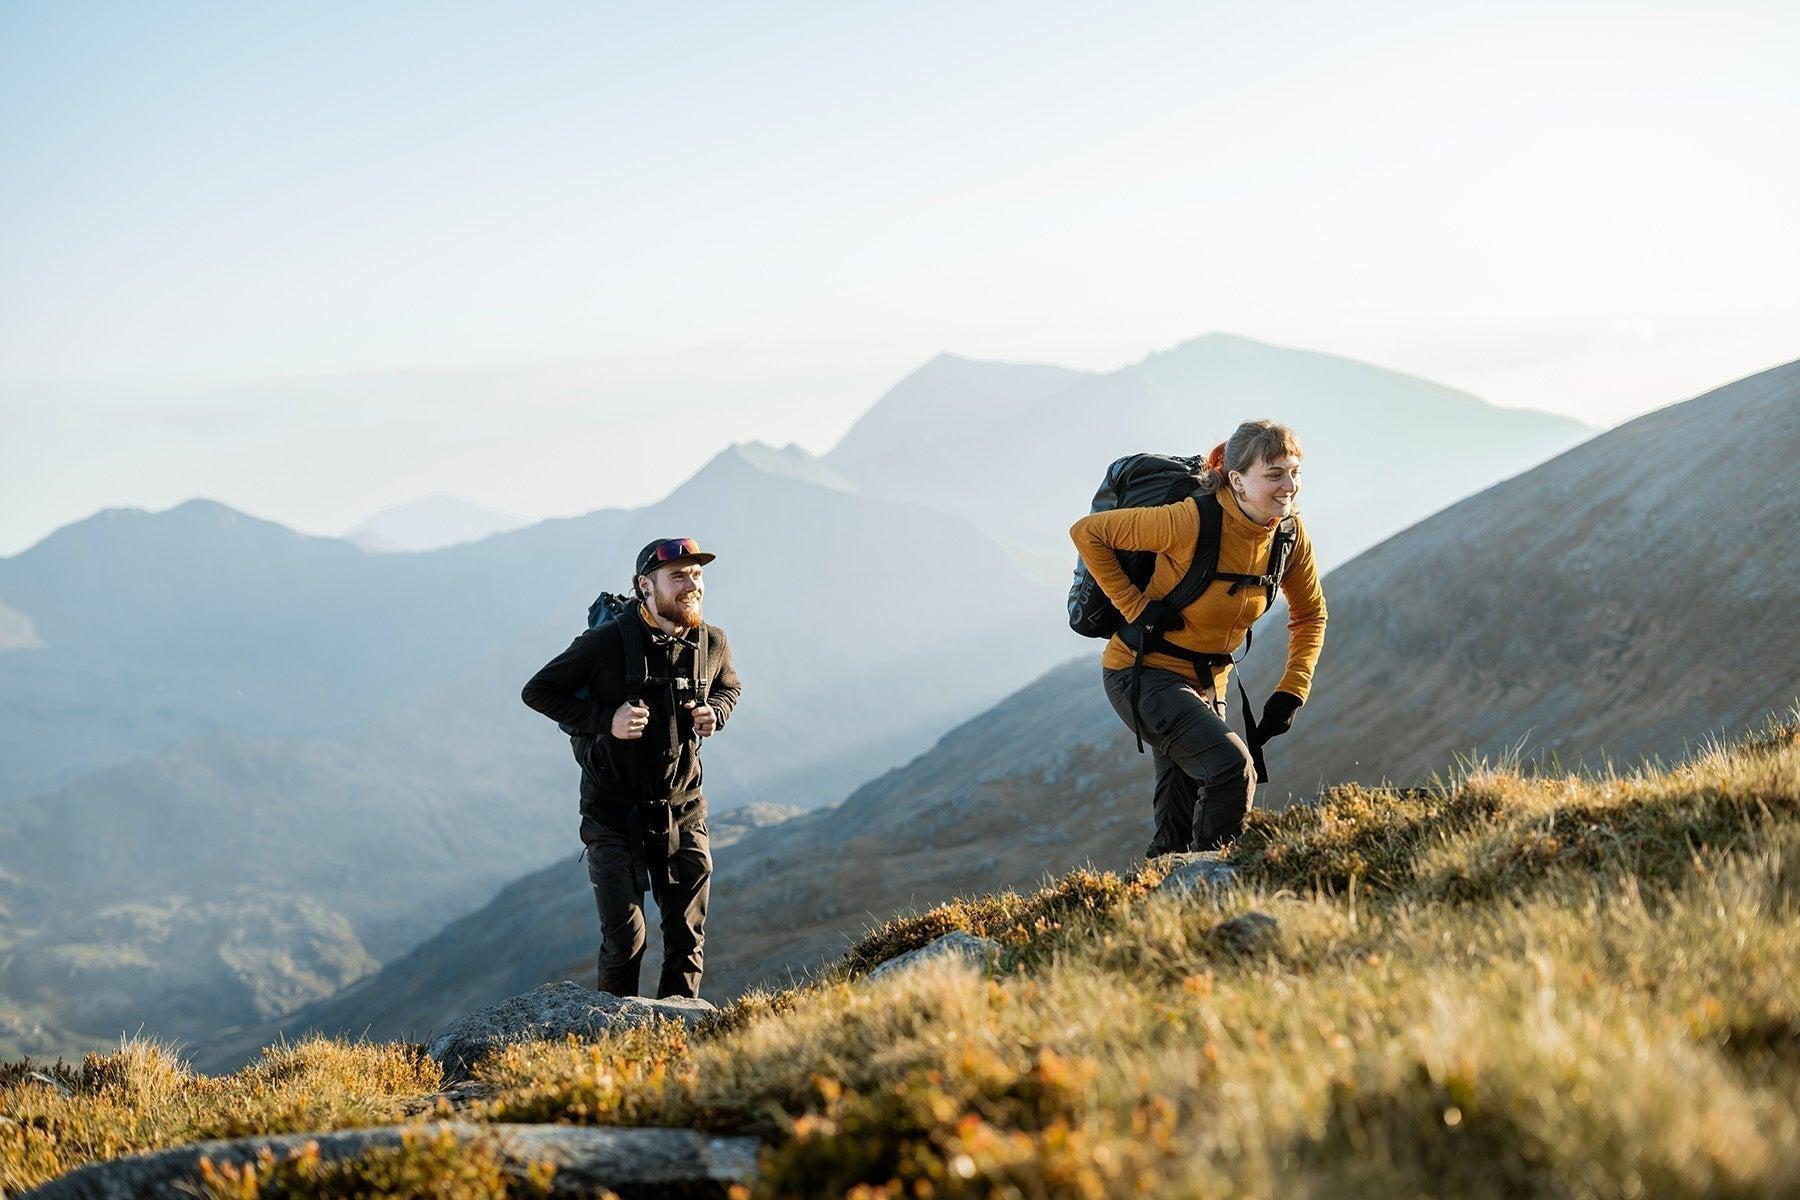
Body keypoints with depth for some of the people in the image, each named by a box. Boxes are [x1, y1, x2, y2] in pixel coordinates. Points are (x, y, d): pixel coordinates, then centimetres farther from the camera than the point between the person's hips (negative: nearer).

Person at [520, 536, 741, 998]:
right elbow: (537, 691, -6)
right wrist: (605, 720, -18)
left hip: (682, 809, 4)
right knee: (625, 939, -5)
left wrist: (715, 714, -2)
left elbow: (729, 687, 21)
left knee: (688, 939, 4)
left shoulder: (713, 642, -1)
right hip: (614, 813, -4)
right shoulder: (608, 640, -15)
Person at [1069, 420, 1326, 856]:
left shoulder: (1290, 534, -8)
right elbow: (1086, 532, -19)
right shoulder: (1192, 522, -27)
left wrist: (1291, 691, -1)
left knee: (1178, 833, 11)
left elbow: (1310, 614, 9)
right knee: (1232, 766, -25)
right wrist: (1136, 608, -20)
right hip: (1144, 673, -7)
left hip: (1206, 683, 7)